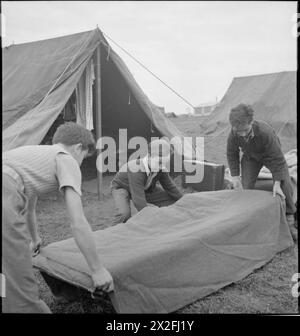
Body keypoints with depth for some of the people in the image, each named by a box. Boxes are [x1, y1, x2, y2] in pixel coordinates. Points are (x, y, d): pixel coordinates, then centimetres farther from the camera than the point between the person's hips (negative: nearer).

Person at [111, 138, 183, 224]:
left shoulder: (161, 169, -22)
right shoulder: (137, 171, -43)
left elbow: (170, 187, -5)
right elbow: (138, 200, -46)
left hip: (144, 188, 7)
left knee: (171, 199, -5)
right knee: (124, 214, -37)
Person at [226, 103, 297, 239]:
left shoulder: (265, 132, -42)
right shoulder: (233, 135, -31)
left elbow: (277, 159, -31)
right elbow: (231, 154, -9)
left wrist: (277, 183, -33)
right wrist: (235, 176, -14)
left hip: (270, 155, -3)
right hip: (250, 157, 3)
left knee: (284, 185, -16)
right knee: (245, 187, -8)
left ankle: (289, 220, 1)